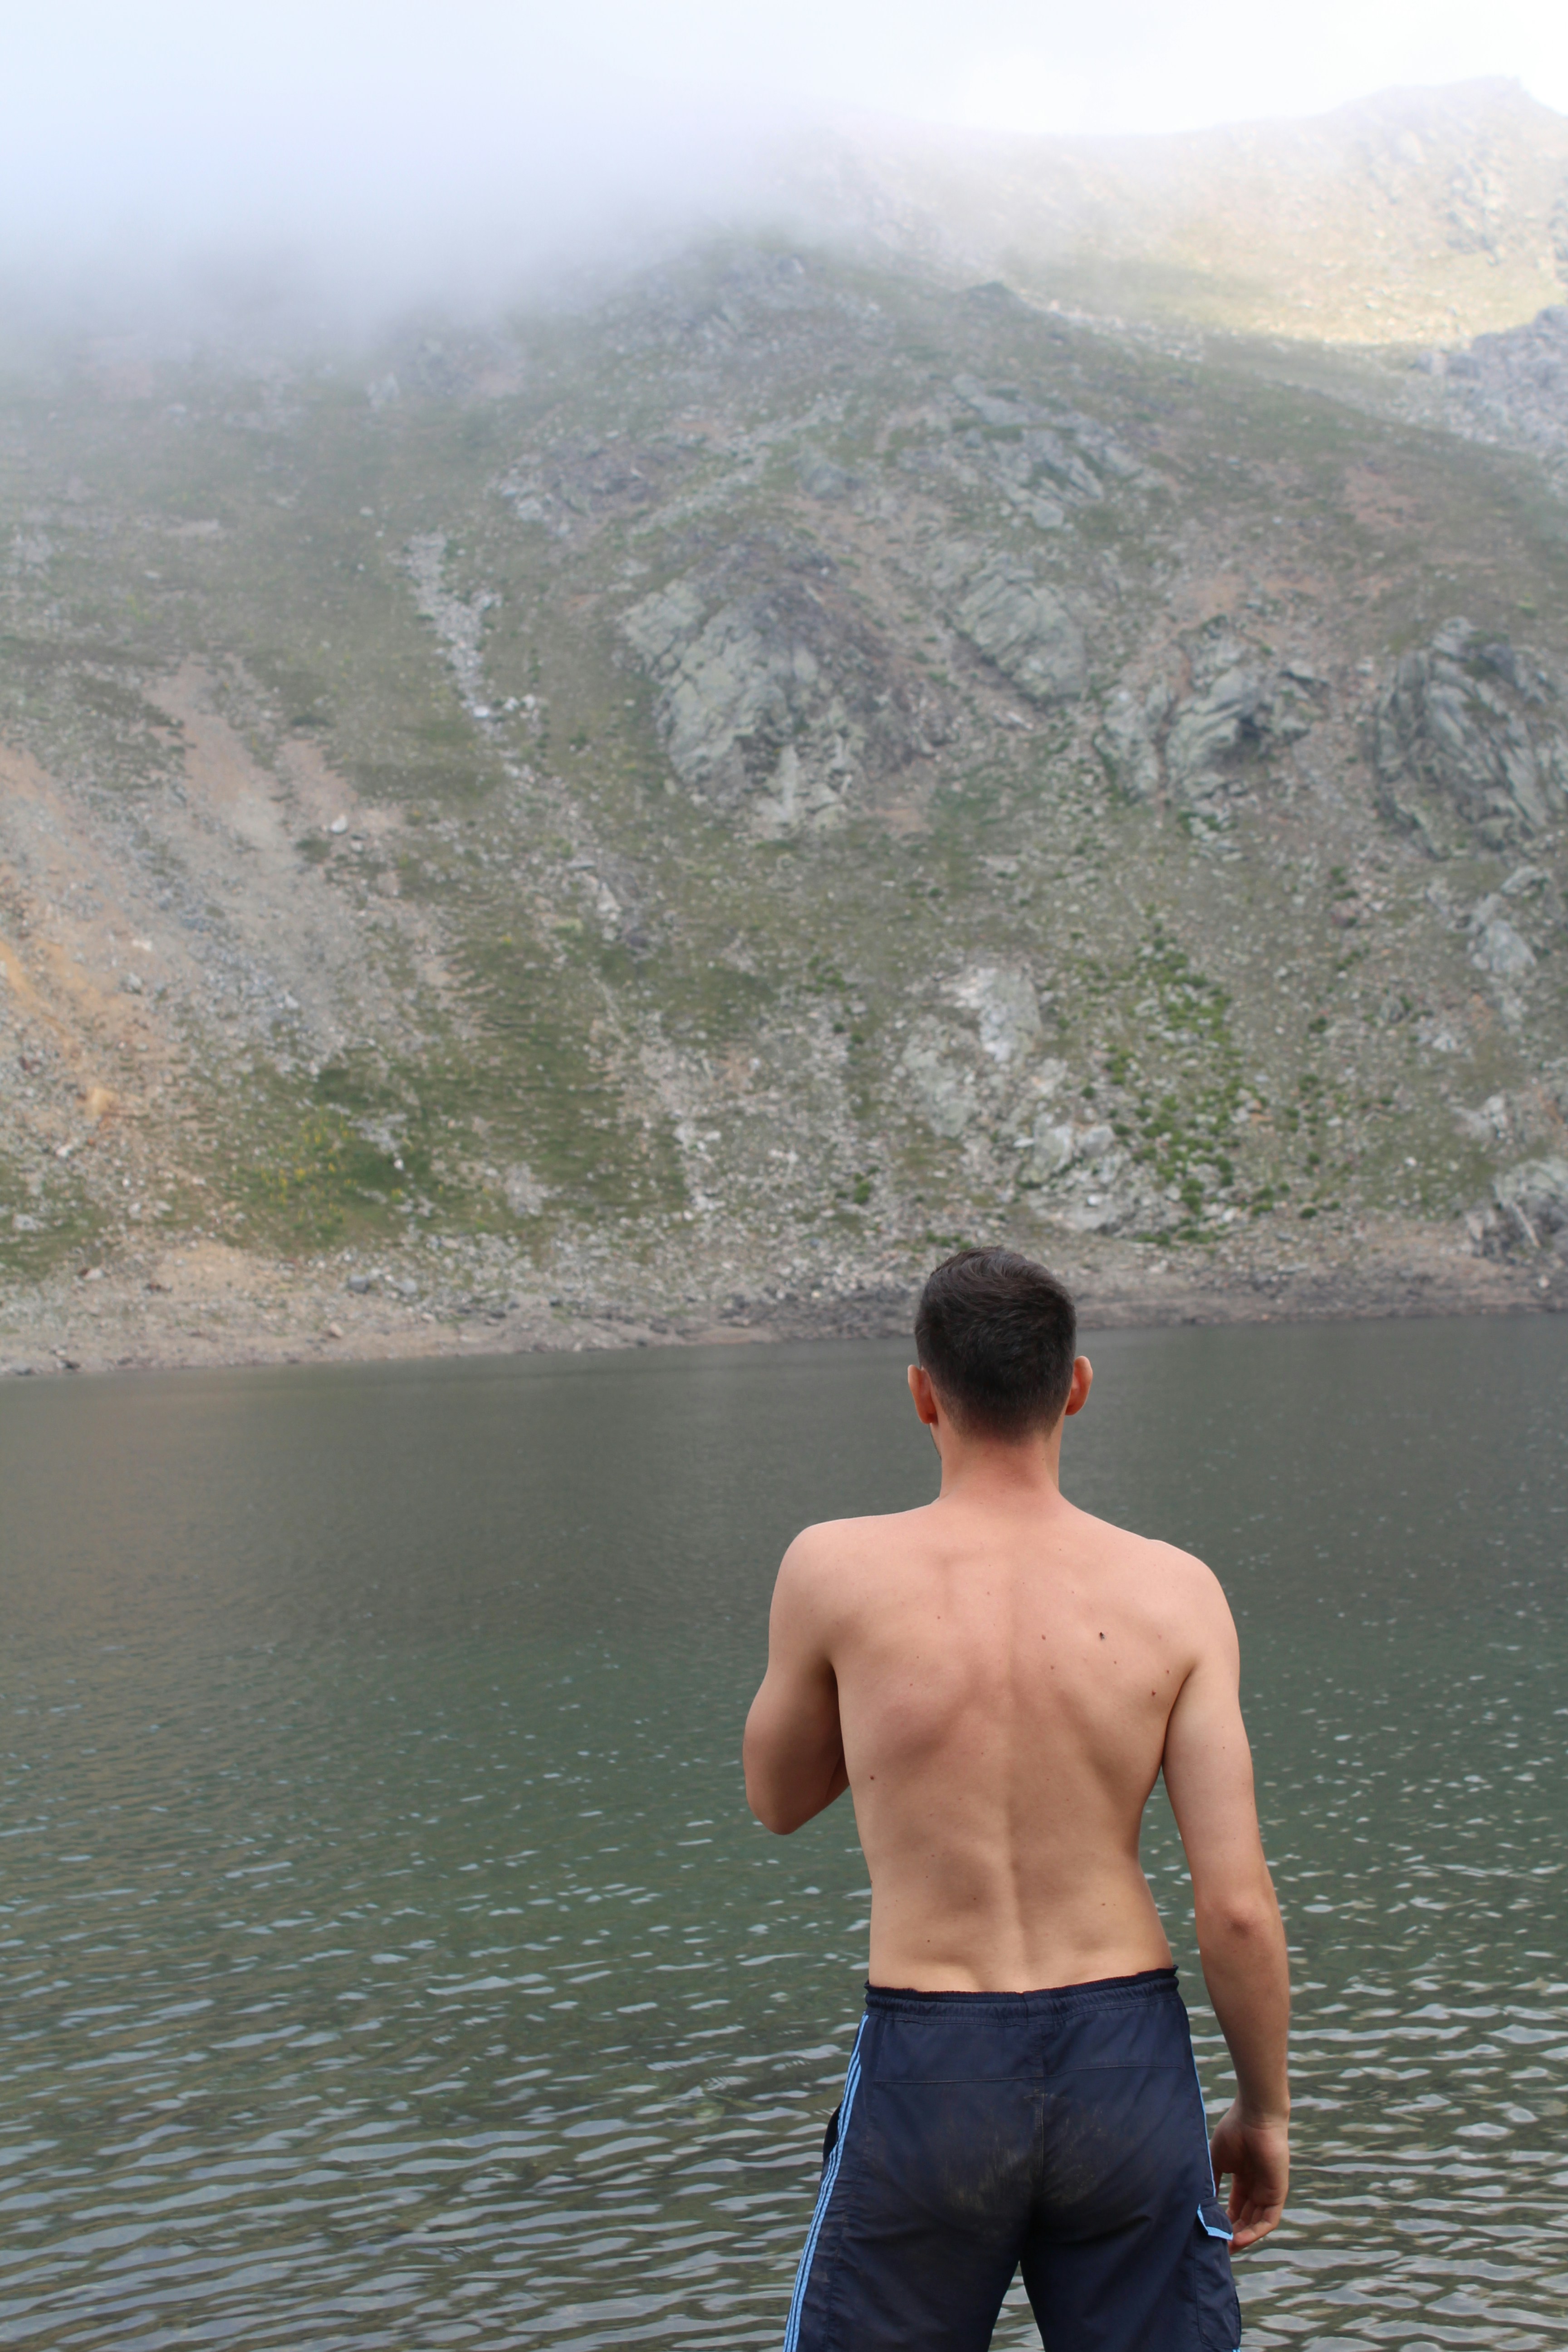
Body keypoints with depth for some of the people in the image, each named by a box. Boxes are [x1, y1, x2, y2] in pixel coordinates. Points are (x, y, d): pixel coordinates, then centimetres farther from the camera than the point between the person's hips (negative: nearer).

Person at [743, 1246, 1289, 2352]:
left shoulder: (836, 1571, -9)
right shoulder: (1174, 1593, -7)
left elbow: (777, 1799, 9)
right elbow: (1239, 1905, -8)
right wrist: (1266, 2109, 6)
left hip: (929, 2070, -1)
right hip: (1126, 2058, 1)